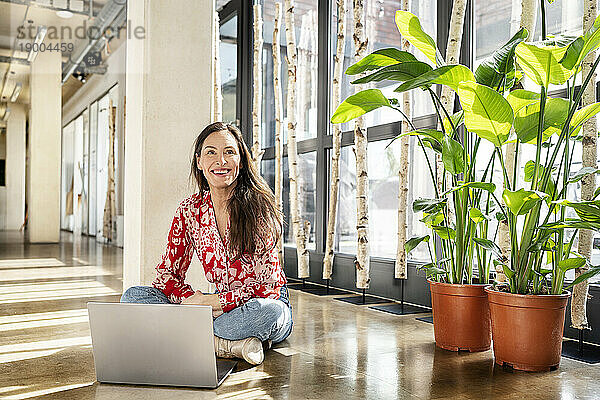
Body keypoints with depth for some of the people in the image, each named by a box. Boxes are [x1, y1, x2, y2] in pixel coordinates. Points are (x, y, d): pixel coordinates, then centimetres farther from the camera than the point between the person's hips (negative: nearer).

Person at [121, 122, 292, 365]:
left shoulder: (258, 204, -12)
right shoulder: (189, 210, 1)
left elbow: (265, 284, -16)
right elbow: (166, 274, 2)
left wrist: (210, 302, -21)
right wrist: (194, 300, -17)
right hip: (219, 309, 5)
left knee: (268, 311, -40)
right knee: (133, 296, -10)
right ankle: (228, 345, -23)